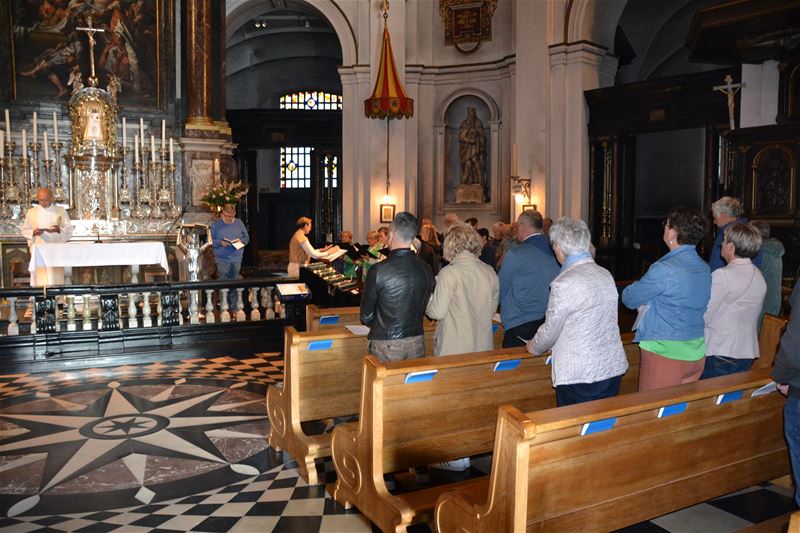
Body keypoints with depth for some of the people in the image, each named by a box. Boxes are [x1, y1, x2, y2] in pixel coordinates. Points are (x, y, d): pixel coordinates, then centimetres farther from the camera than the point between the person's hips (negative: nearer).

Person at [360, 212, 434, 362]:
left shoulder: (378, 270, -16)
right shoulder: (426, 269, -3)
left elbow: (366, 317, -7)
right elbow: (425, 309, 9)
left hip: (386, 345, -4)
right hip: (416, 344, 4)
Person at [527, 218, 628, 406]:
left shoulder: (564, 284, -18)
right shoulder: (606, 275, 4)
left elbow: (550, 330, -9)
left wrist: (534, 348, 12)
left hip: (579, 375, -7)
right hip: (613, 368, 7)